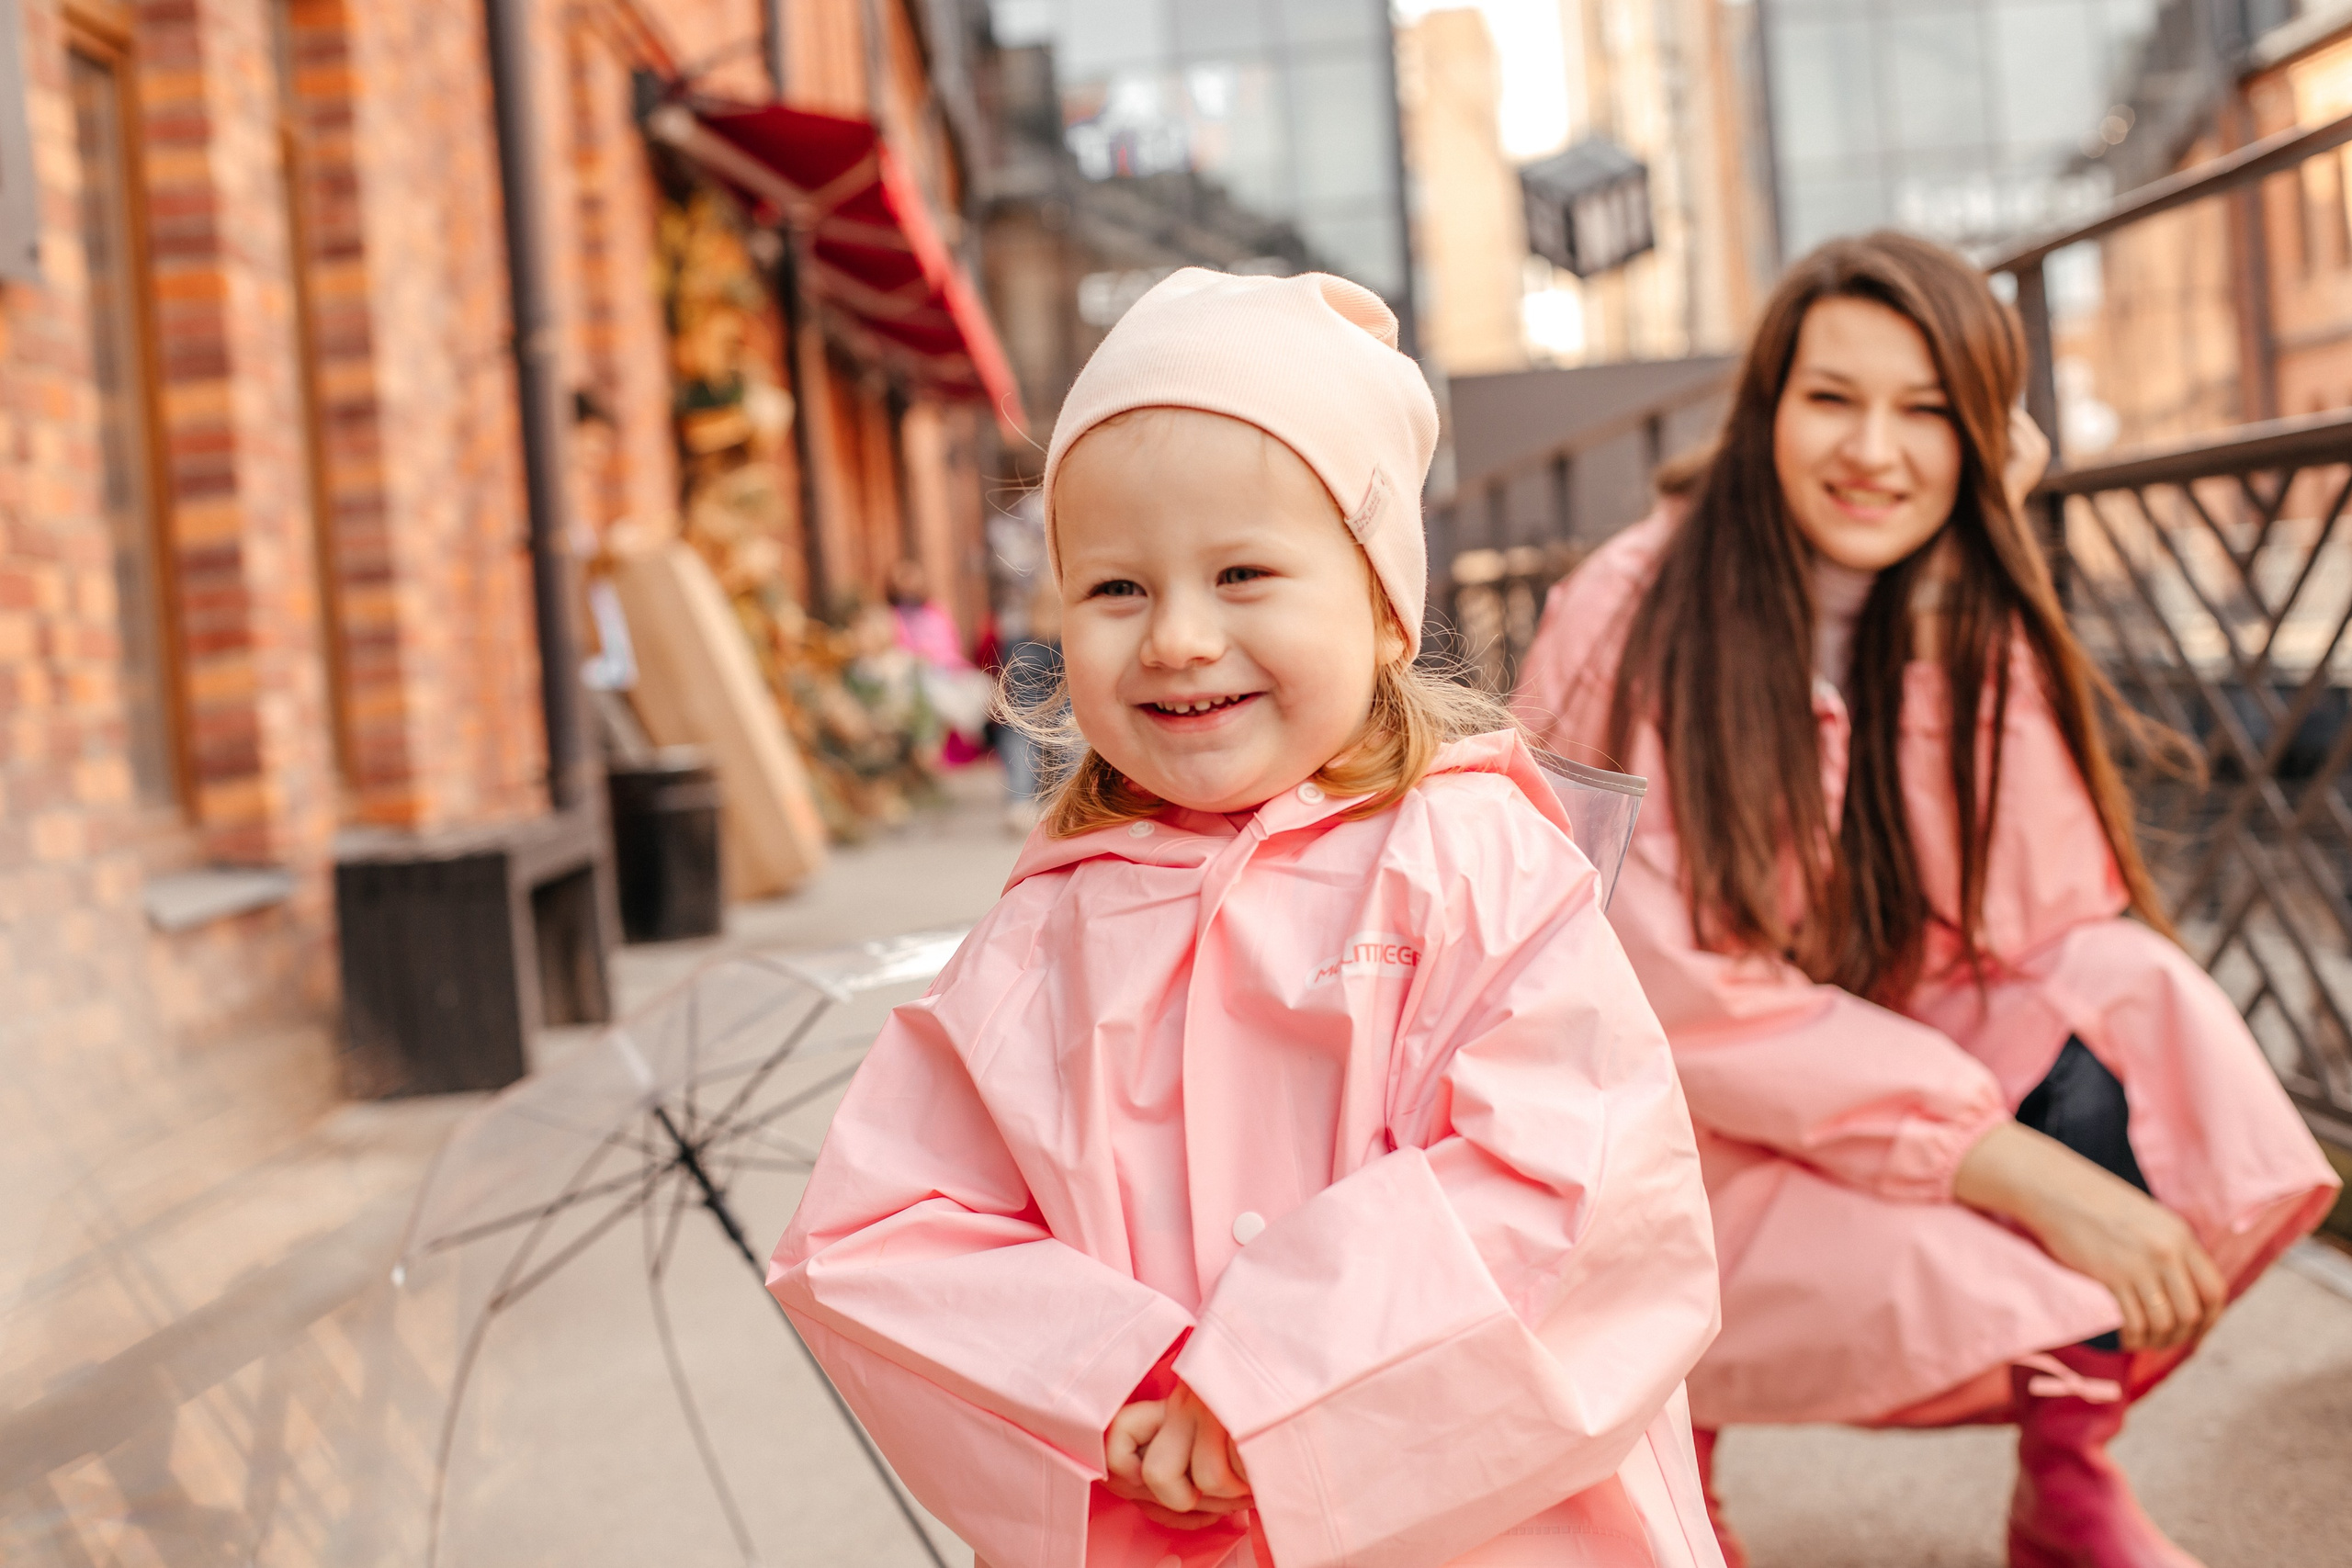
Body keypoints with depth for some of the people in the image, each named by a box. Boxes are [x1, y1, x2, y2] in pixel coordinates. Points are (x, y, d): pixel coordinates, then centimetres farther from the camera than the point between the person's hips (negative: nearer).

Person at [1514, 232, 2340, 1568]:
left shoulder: (1973, 626, -3)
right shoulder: (1630, 623, -18)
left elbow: (2049, 918, -15)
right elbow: (1683, 1005, -21)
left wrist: (1976, 567, -18)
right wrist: (2021, 1170, -28)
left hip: (1885, 1060, 5)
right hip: (1675, 1132, -5)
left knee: (2139, 1008, -22)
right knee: (1950, 1266, -32)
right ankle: (1675, 1437, -2)